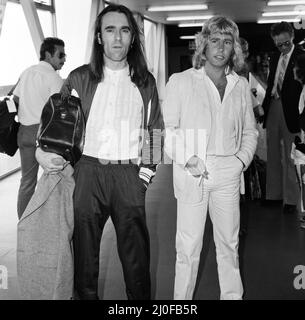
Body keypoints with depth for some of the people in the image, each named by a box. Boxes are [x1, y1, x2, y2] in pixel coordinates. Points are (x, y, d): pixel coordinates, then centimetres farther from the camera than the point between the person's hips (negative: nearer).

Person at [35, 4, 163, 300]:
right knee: (84, 247, 9)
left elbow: (154, 128, 11)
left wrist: (148, 169, 2)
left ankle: (139, 297, 26)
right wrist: (42, 151, -7)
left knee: (135, 252, 7)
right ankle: (85, 295, 28)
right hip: (87, 172, 0)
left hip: (129, 175, 0)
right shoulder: (79, 78, 5)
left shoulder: (145, 81, 7)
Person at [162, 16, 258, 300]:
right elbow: (168, 129, -3)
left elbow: (249, 132, 15)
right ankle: (182, 299, 18)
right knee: (188, 245, 3)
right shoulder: (181, 81, 0)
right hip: (192, 172, -3)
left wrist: (242, 160, 0)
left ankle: (232, 295, 27)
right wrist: (187, 159, -14)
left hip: (228, 172, 3)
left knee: (229, 242, 12)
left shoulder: (241, 85, 11)